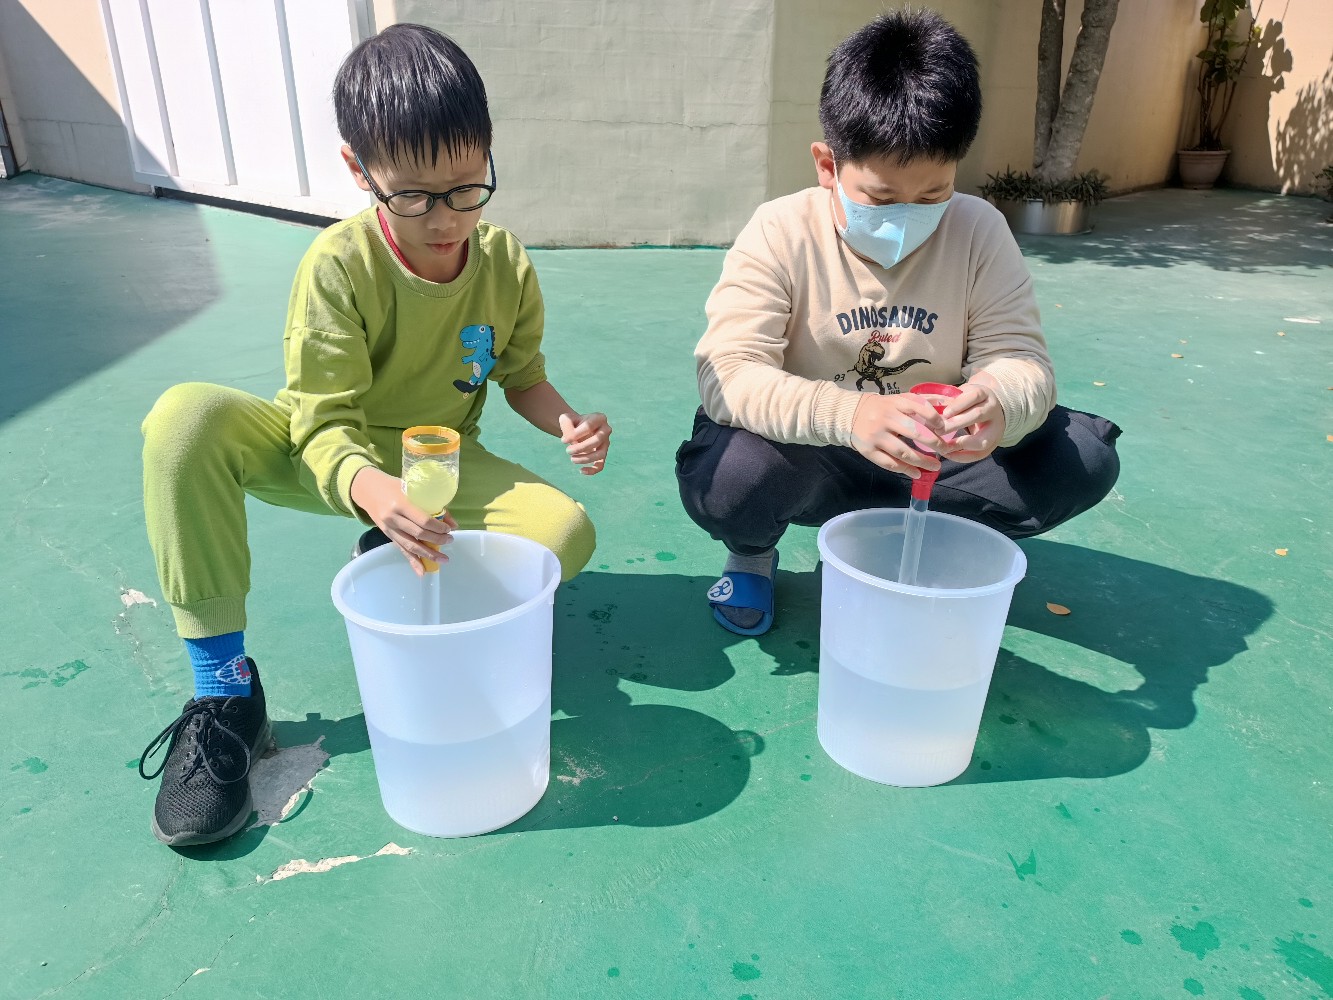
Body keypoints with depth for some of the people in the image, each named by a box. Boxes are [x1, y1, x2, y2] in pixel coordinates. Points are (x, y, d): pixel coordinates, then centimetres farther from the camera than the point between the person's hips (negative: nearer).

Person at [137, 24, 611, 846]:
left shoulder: (505, 262, -11)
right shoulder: (339, 266, -21)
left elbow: (521, 373, 3)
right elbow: (325, 428, -22)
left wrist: (564, 420, -21)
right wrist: (371, 488, -45)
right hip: (334, 461, -1)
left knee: (568, 531, -26)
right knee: (186, 417, -31)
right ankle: (223, 687, -19)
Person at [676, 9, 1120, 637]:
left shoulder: (978, 232, -8)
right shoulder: (780, 234, -17)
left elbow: (1019, 357, -12)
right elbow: (727, 373, -28)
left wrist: (1000, 403, -39)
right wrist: (849, 414, -47)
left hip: (931, 461, 4)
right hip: (810, 461, -3)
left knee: (1085, 457, -14)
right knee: (724, 479, -35)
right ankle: (752, 553, 5)